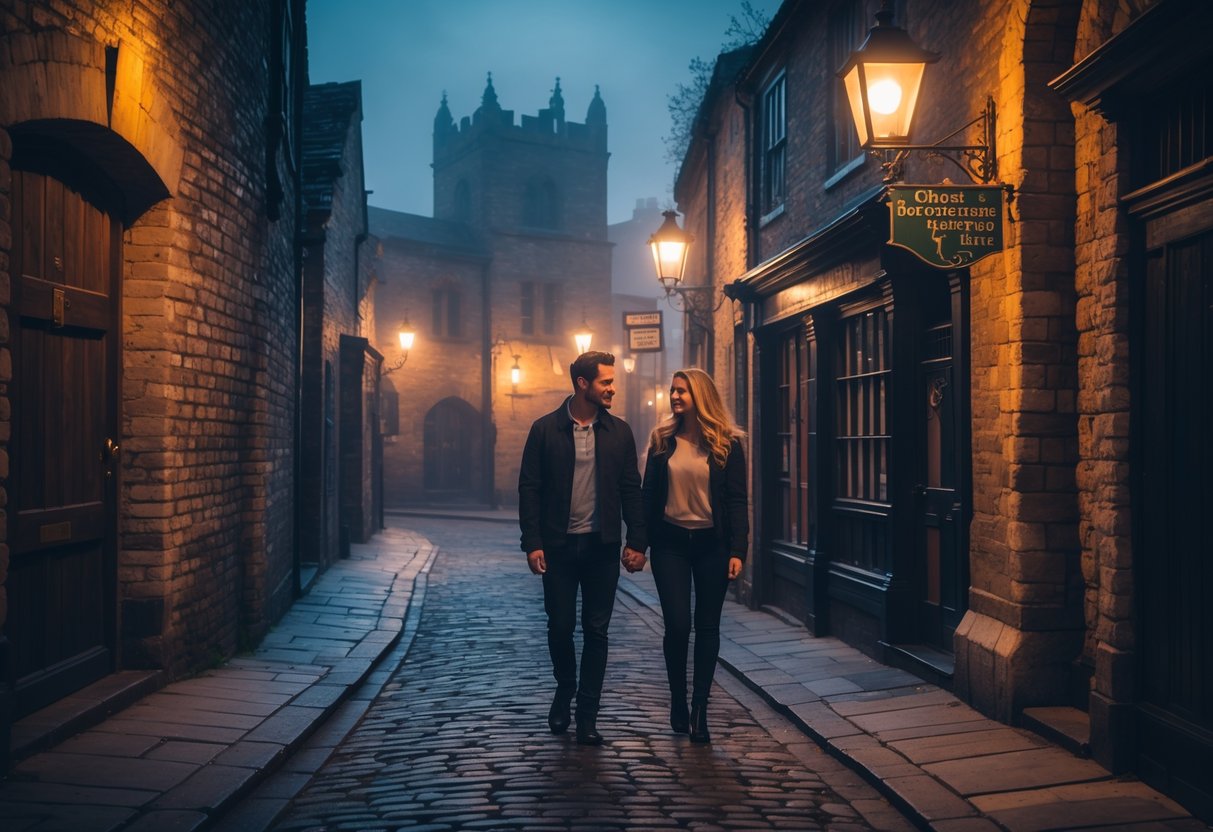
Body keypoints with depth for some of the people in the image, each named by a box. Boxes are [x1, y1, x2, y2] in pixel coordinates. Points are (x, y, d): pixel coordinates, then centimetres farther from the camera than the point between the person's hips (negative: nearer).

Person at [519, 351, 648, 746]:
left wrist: (637, 542, -1)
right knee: (560, 626, 6)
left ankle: (587, 715, 13)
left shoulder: (619, 432, 5)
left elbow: (631, 490, 6)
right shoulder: (545, 429, -2)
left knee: (596, 631, 4)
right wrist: (532, 543, -9)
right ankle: (565, 688, 34)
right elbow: (529, 488, -2)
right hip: (559, 546, -1)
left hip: (602, 546, 1)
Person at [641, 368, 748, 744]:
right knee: (677, 625, -3)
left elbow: (737, 501, -2)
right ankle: (678, 701, 17)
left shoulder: (726, 443, -1)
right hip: (671, 542, 1)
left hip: (711, 543, -1)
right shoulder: (662, 440, 5)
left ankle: (699, 710, 13)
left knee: (707, 628, 4)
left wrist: (737, 550, -10)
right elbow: (648, 495, 6)